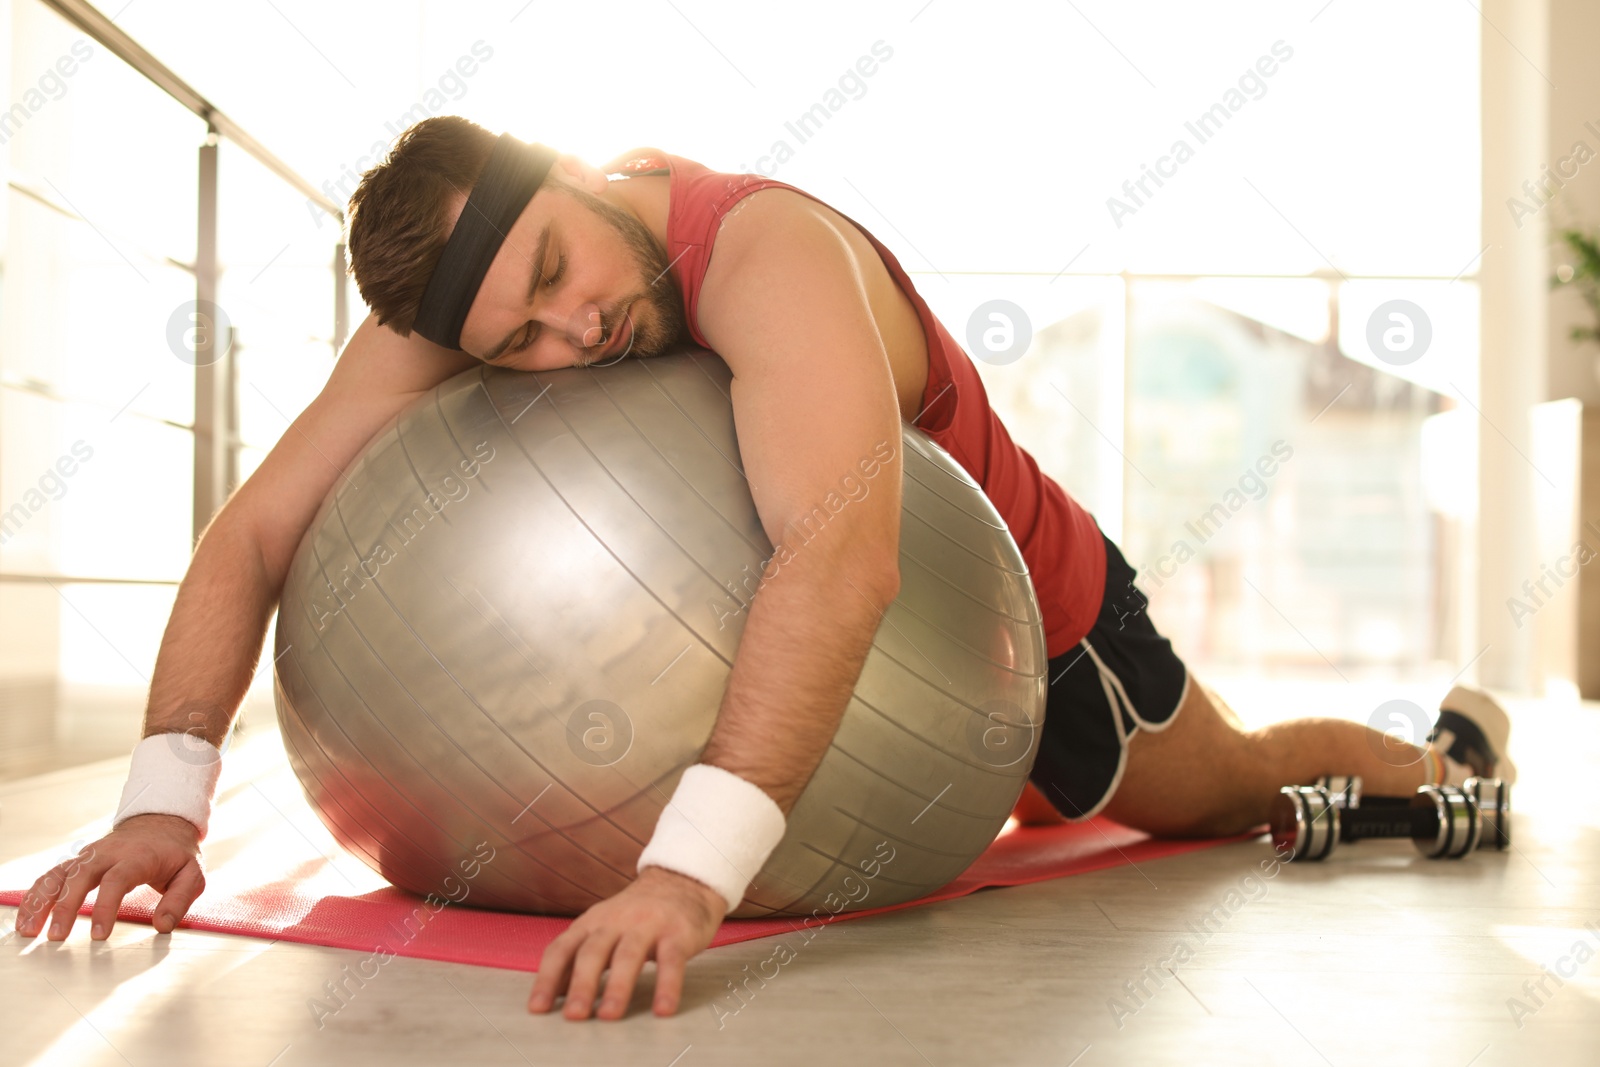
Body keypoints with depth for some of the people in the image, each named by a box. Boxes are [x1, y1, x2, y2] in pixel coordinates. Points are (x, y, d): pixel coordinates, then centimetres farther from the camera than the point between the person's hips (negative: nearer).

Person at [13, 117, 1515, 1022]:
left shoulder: (769, 254, -44)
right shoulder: (447, 313, -24)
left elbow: (846, 562, -58)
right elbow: (254, 530, -24)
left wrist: (692, 870, -67)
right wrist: (162, 800, -38)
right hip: (844, 645, 6)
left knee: (1218, 789, 23)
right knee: (1038, 802, 37)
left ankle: (1440, 751, 54)